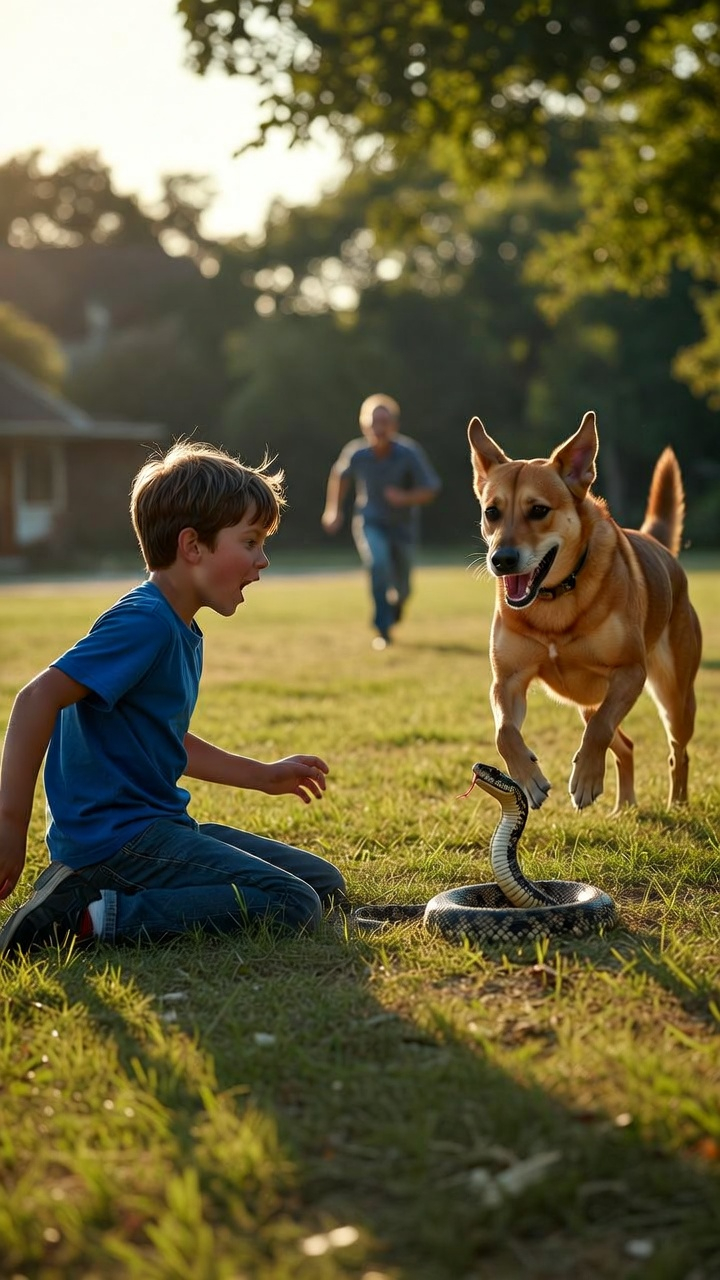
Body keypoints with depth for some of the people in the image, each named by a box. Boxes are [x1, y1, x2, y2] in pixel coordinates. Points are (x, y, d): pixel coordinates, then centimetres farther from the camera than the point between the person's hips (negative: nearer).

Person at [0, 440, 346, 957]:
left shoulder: (181, 631, 16)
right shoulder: (143, 623, -15)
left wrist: (263, 775, 33)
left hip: (156, 826, 10)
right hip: (117, 834, -10)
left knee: (326, 885, 12)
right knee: (292, 906, -18)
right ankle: (87, 917, -19)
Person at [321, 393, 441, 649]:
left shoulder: (409, 454, -23)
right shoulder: (356, 454, -17)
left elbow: (429, 491, -18)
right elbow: (339, 475, 6)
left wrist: (405, 498, -37)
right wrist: (334, 510, 12)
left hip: (403, 525, 1)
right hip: (370, 523, -1)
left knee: (401, 588, 12)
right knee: (378, 564, -30)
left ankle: (395, 604, 51)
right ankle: (383, 630, -22)